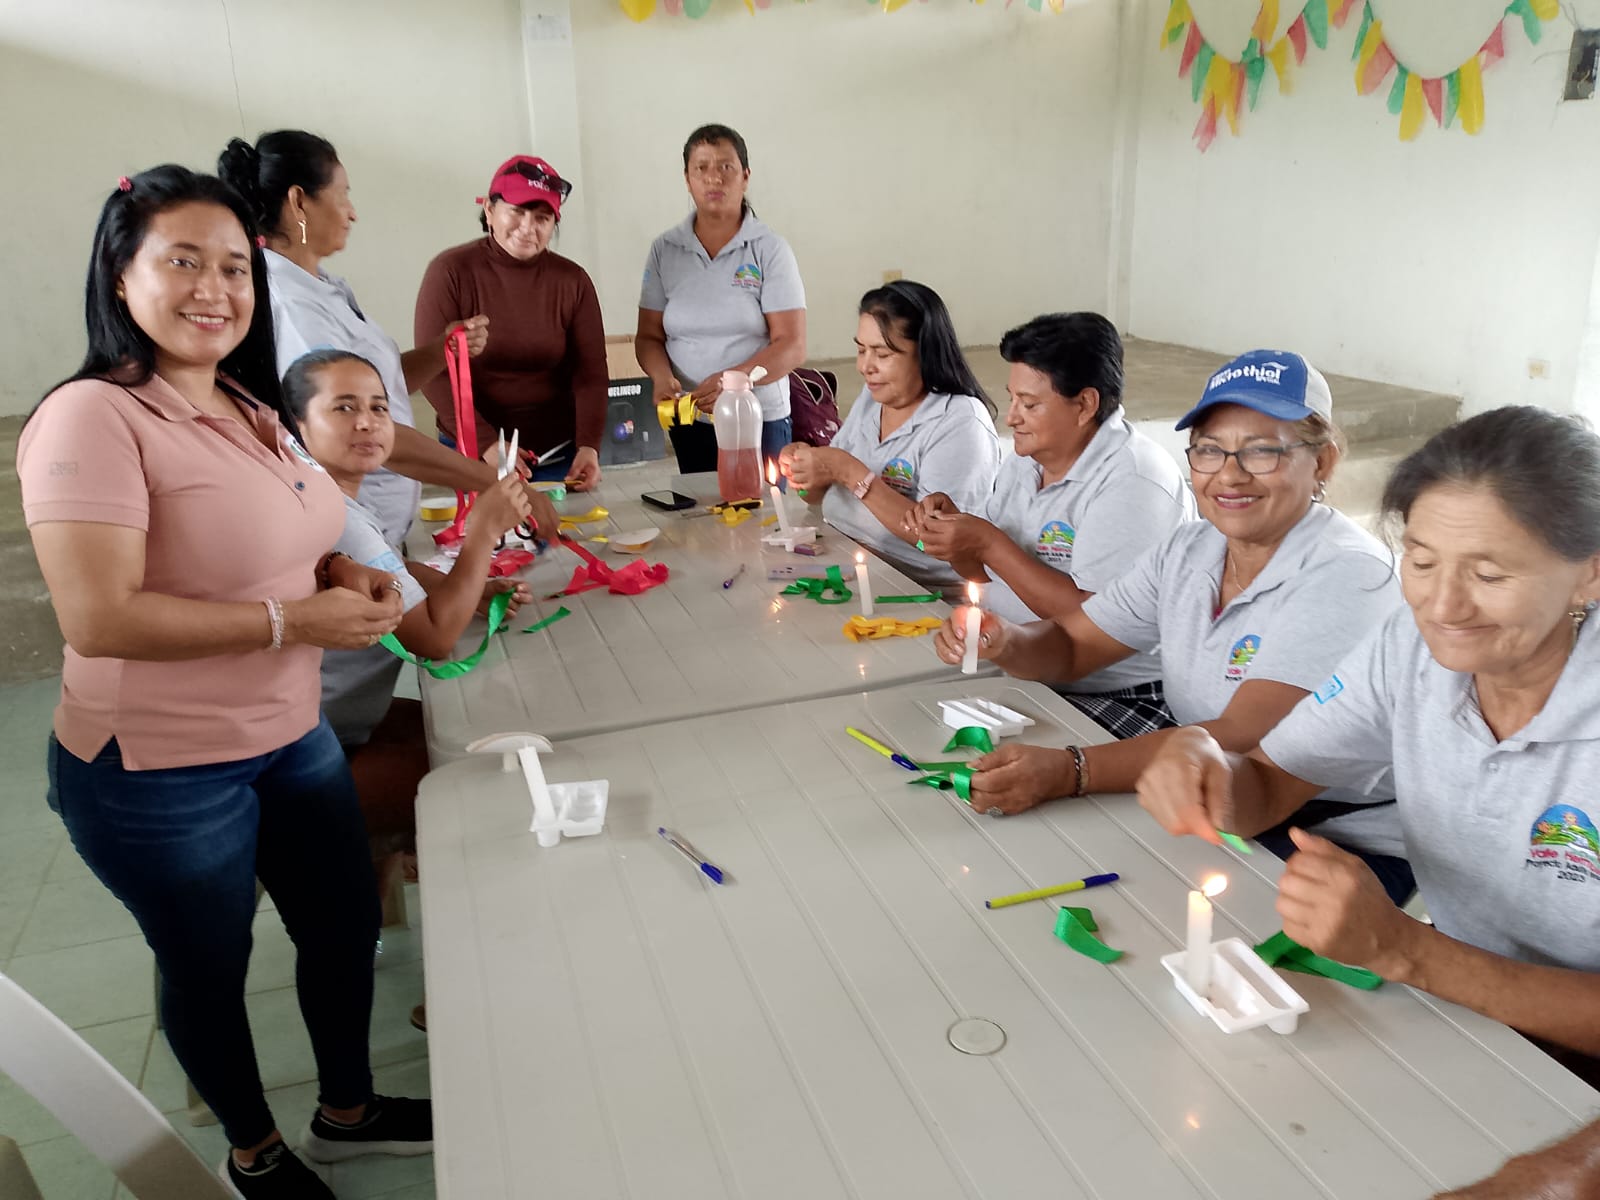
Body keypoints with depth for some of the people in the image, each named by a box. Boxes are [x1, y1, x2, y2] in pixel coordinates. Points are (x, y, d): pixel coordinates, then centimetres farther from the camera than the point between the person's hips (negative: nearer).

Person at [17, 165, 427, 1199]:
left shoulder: (251, 409, 5)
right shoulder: (93, 418, -21)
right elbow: (99, 621, -28)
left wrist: (348, 576, -1)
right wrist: (292, 620, -24)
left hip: (294, 737, 8)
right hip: (159, 773, -8)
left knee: (346, 923, 20)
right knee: (210, 968, 16)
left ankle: (349, 1110, 47)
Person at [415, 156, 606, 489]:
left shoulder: (572, 280, -2)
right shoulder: (451, 271, -8)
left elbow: (591, 372, -4)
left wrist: (588, 445, -20)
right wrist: (486, 443, -22)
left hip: (559, 454, 2)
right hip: (471, 455, -1)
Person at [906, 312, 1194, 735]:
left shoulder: (1132, 485, -18)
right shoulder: (1025, 460, 9)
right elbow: (984, 570, 17)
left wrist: (990, 545, -21)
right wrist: (951, 524, -4)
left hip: (1113, 698, -8)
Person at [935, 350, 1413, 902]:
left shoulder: (1343, 577, -20)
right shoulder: (1188, 551, 2)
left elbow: (1241, 739, -30)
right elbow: (1069, 644, 7)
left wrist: (1069, 770, -40)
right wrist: (1002, 643, -17)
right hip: (1213, 809, 6)